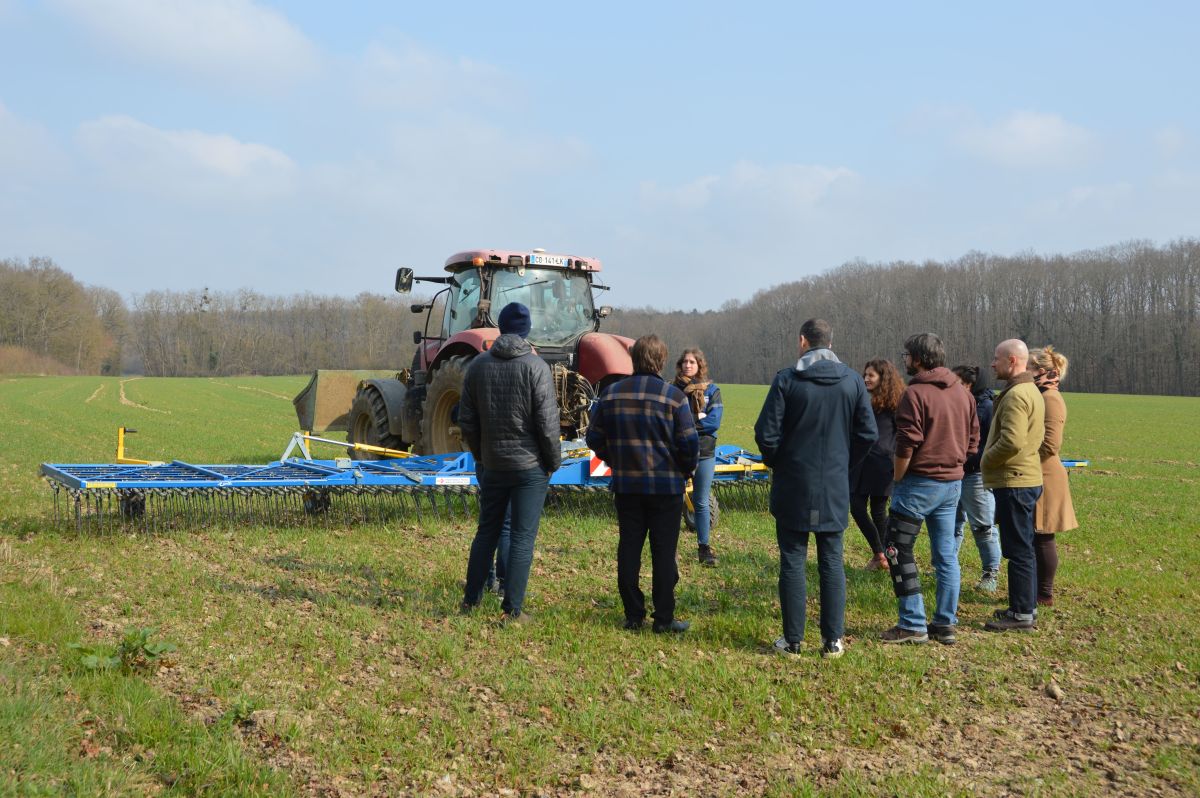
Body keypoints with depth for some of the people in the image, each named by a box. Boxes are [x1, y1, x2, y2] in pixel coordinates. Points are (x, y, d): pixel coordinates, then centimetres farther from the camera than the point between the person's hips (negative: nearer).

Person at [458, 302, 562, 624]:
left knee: (487, 530, 18)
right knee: (523, 537, 1)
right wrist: (554, 461, -1)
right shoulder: (536, 366, -12)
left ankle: (471, 598, 26)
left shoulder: (478, 366, 2)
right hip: (530, 465, -4)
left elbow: (466, 420, 5)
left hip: (492, 465, 5)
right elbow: (547, 422, -14)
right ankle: (512, 610, 2)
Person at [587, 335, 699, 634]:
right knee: (664, 552, 3)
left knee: (628, 550, 9)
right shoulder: (673, 396, -10)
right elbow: (690, 442, -11)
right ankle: (664, 618, 6)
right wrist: (685, 471, 6)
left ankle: (633, 616, 12)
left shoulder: (611, 393, 2)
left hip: (626, 485, 3)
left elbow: (595, 438, 6)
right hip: (666, 485, -3)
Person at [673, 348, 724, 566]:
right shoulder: (673, 390, 3)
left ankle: (704, 547, 15)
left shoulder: (711, 390, 2)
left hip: (704, 452, 0)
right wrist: (697, 422, -15)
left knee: (701, 502, 6)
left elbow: (714, 421, -9)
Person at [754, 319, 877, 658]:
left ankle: (792, 640, 9)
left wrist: (776, 463, 8)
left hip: (793, 487, -2)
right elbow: (868, 434, 1)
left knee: (792, 561, 5)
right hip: (835, 488, 3)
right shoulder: (853, 381, 0)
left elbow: (766, 433, -11)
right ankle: (833, 639, 12)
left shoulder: (787, 380, -10)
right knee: (832, 563, 10)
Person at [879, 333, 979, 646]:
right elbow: (972, 441, 12)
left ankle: (913, 625, 1)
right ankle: (946, 625, 15)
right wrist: (953, 467, 16)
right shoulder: (963, 394, 9)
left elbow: (906, 445, -17)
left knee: (898, 551, 2)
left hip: (919, 482, -7)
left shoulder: (916, 393, -14)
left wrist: (897, 479, -5)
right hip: (953, 484, 7)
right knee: (946, 555, 11)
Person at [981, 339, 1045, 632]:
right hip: (1026, 478, 11)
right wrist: (990, 461, 14)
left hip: (1014, 482, -11)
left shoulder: (1016, 395, -18)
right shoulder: (1031, 390, 16)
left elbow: (1011, 442, -27)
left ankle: (1022, 614, 1)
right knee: (1023, 549, 16)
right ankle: (1025, 606, 25)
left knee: (1018, 550, -5)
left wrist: (986, 461, -11)